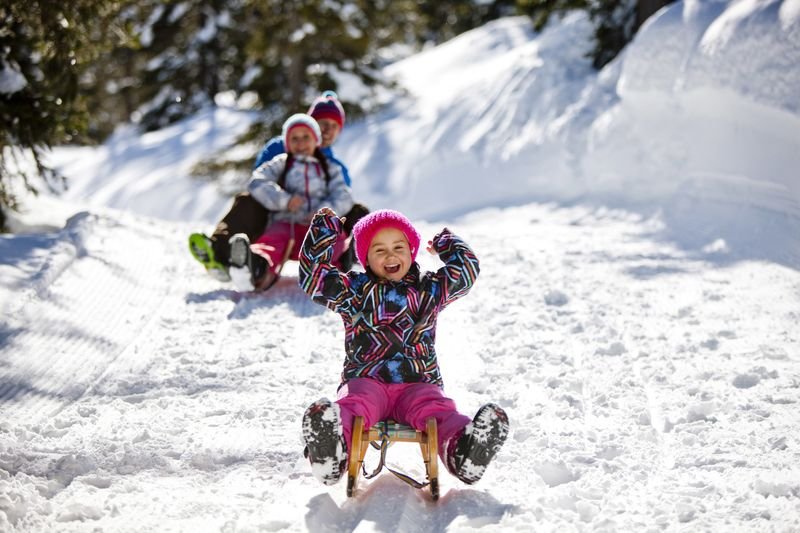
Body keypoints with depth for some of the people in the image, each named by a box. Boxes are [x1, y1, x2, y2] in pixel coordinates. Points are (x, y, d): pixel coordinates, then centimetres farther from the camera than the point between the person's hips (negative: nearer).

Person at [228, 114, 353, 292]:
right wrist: (285, 200, -10)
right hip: (287, 223, -3)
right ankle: (260, 270, -71)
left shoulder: (330, 169, 26)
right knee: (274, 238, -38)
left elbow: (343, 197, 9)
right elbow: (257, 183, 6)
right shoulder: (280, 164, 24)